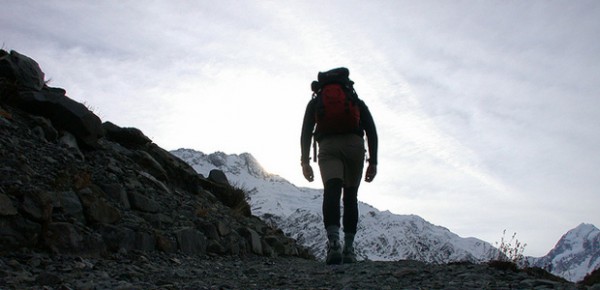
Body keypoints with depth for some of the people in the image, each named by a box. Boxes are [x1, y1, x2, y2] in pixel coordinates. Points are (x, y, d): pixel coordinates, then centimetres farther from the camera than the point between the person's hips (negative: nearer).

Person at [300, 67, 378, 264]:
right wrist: (373, 161, 9)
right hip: (354, 145, 1)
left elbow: (306, 131, 11)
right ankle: (349, 249, 2)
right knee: (350, 196, 9)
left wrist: (305, 161, 7)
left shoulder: (316, 101, 25)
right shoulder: (356, 100, 27)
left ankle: (334, 243, -37)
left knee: (331, 192, -14)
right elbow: (371, 130, 13)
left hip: (328, 146, -1)